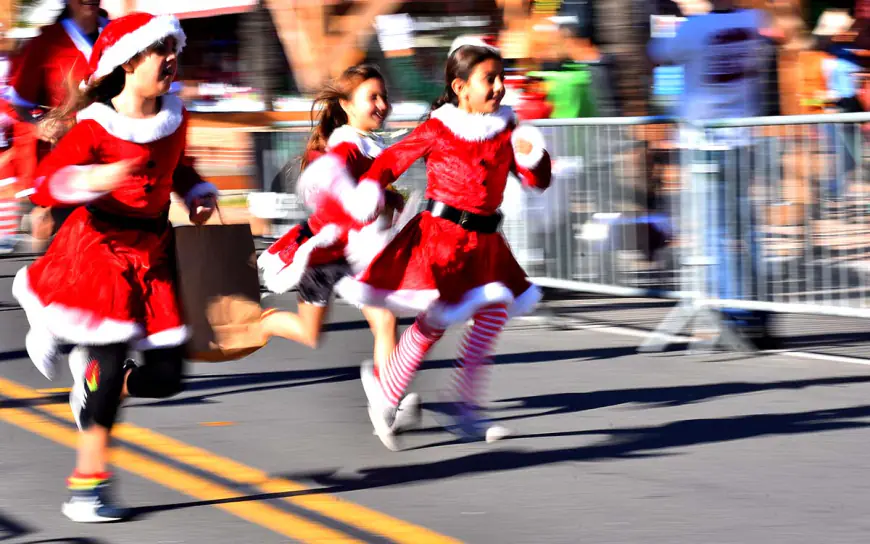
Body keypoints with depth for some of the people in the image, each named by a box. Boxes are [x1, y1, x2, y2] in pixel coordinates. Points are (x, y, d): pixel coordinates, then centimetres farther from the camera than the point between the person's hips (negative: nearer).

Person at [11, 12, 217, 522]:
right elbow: (44, 184, -21)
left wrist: (199, 193, 7)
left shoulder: (175, 117, 5)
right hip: (100, 247, -6)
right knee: (112, 358, -12)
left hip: (154, 250, 6)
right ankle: (89, 482, 1)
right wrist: (90, 180, -39)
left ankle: (90, 375, 33)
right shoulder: (97, 127, -14)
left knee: (165, 375, 0)